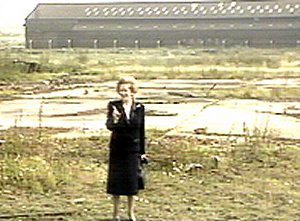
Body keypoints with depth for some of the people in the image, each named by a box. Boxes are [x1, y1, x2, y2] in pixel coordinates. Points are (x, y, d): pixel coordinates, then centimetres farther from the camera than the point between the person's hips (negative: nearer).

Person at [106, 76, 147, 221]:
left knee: (132, 181, 7)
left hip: (133, 149, 1)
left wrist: (142, 151, 9)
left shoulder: (139, 108, -1)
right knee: (116, 181, 5)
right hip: (117, 149, -1)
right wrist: (114, 120, -43)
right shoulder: (114, 106, -7)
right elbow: (109, 126, -20)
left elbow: (141, 131, 6)